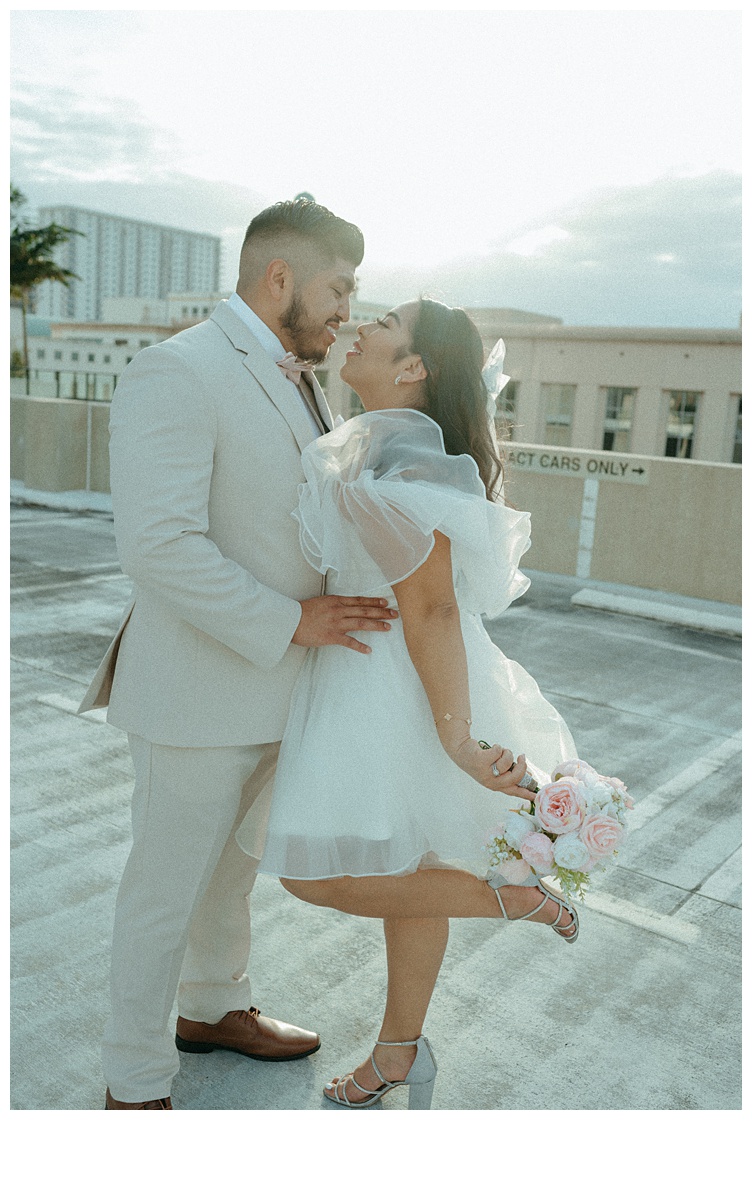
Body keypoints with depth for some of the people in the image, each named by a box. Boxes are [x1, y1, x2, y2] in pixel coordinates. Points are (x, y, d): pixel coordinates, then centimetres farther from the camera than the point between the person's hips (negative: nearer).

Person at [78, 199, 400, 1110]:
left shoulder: (293, 381, 10)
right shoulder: (175, 372, -19)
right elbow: (158, 546, -28)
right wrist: (288, 622, -24)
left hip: (270, 680, 9)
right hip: (197, 690, -8)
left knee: (233, 859, 24)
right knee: (168, 885, 8)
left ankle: (212, 1009, 46)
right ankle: (135, 1082, 29)